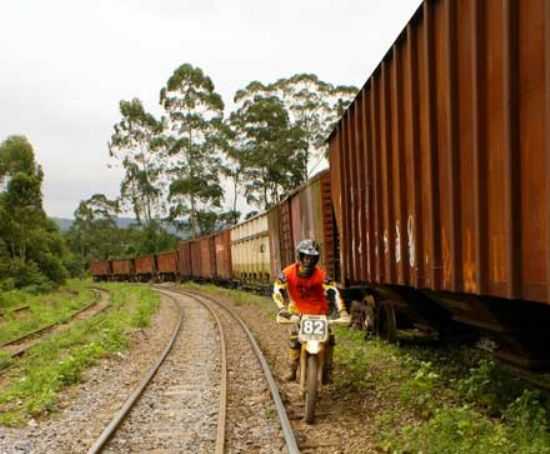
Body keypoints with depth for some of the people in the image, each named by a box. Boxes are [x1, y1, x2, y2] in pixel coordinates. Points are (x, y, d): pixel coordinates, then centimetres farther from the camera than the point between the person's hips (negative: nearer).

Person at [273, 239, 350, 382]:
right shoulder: (288, 273, -16)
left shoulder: (321, 274, -17)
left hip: (319, 311, 0)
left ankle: (327, 370, 3)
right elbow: (278, 290, -21)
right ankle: (292, 369, 1)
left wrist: (342, 310, -34)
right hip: (298, 312, 0)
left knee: (328, 337, -10)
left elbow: (333, 292, -23)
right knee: (294, 338, -14)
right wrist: (282, 308, -36)